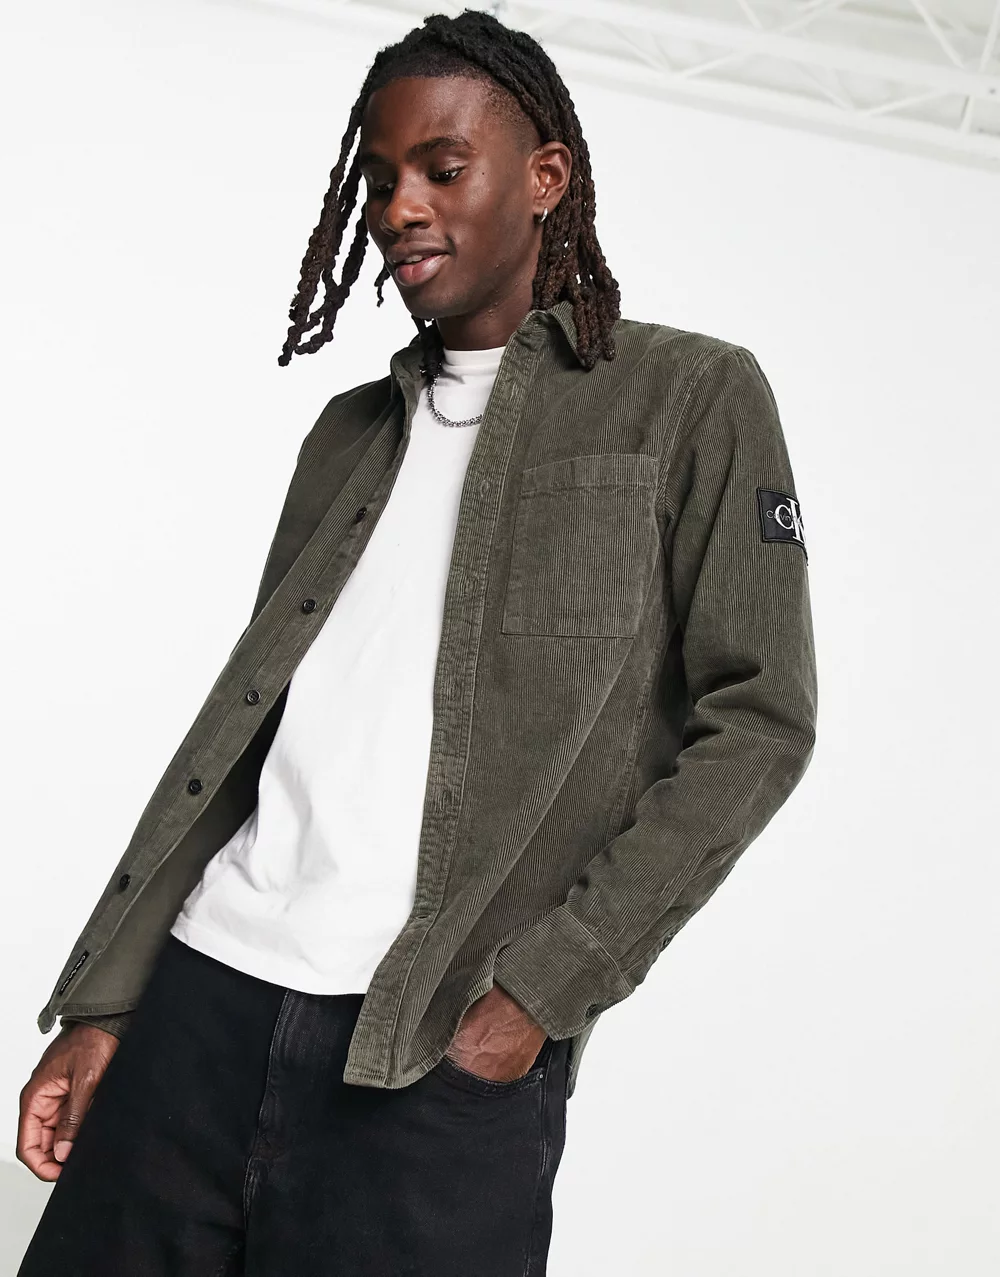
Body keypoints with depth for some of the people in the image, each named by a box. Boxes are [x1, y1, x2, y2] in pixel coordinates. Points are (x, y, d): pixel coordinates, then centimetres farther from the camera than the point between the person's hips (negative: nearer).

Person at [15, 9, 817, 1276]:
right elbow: (242, 720, 15)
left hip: (448, 1051, -4)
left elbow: (756, 720, -3)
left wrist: (540, 990, -11)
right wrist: (103, 1002, 9)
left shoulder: (692, 398, 4)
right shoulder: (350, 434, 18)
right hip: (203, 991, 5)